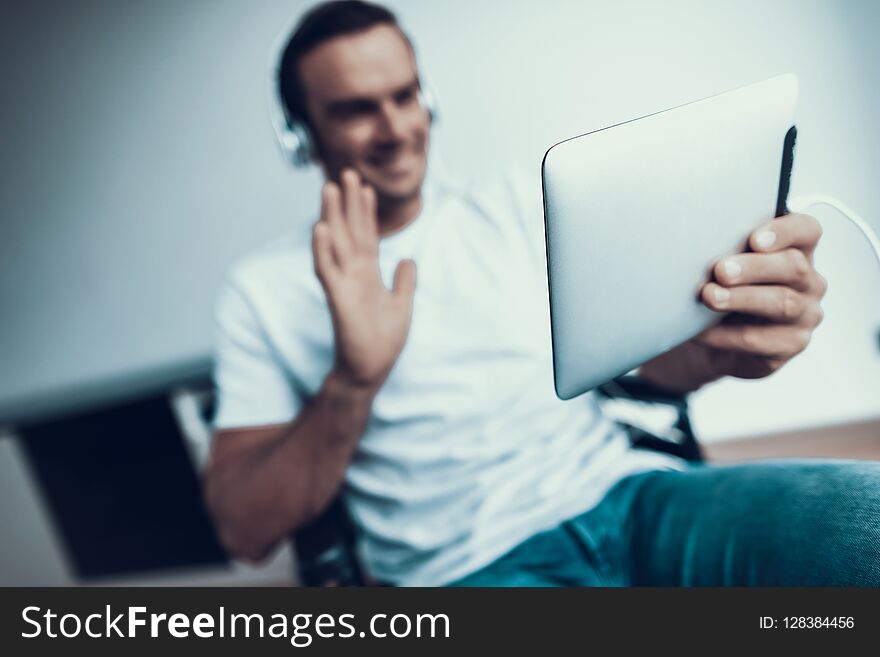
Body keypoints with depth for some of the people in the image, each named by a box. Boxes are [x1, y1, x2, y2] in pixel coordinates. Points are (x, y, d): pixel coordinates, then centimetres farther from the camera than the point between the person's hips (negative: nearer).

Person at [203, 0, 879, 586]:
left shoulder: (516, 208, 17)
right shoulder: (265, 290, 9)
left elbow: (655, 353, 9)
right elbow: (246, 531, 3)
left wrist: (734, 337, -16)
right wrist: (350, 384, -14)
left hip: (628, 497, 3)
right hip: (471, 562, -3)